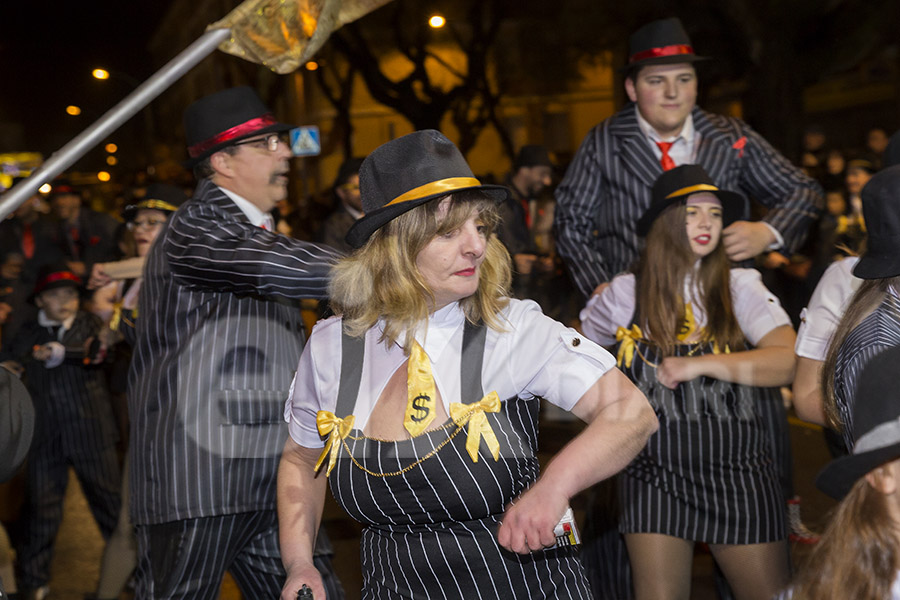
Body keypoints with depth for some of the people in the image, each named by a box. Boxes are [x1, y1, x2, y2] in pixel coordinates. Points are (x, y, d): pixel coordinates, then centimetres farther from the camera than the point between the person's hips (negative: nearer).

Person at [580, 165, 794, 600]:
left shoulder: (740, 287, -1)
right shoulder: (625, 294, 2)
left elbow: (789, 361, -16)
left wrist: (700, 364, -20)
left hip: (739, 477, 0)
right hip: (654, 475, 0)